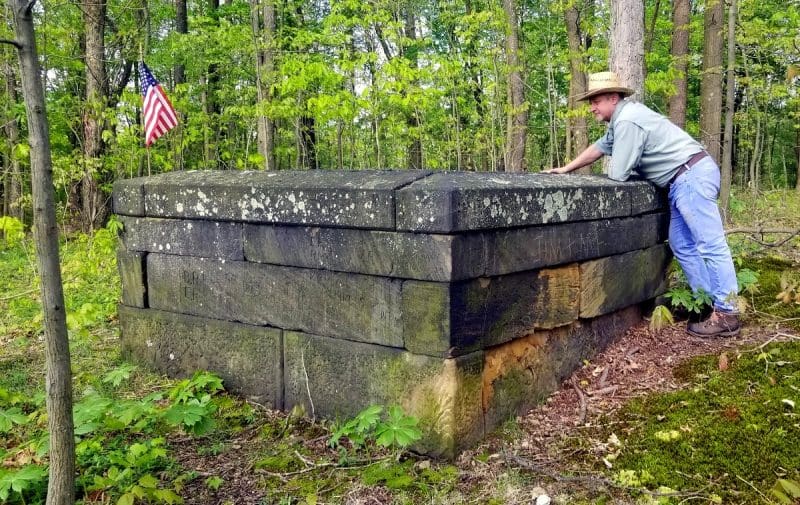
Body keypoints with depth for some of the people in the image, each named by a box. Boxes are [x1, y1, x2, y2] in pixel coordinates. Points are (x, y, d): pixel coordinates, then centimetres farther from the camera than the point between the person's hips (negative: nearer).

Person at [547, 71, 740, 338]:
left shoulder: (627, 121, -15)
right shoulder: (620, 118, 17)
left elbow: (617, 174, -14)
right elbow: (598, 148, 30)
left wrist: (619, 164, 9)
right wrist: (566, 169, 31)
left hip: (692, 175, -11)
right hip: (687, 179, 11)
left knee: (710, 245, -10)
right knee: (682, 245, 12)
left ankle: (725, 315, -9)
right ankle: (708, 302, 15)